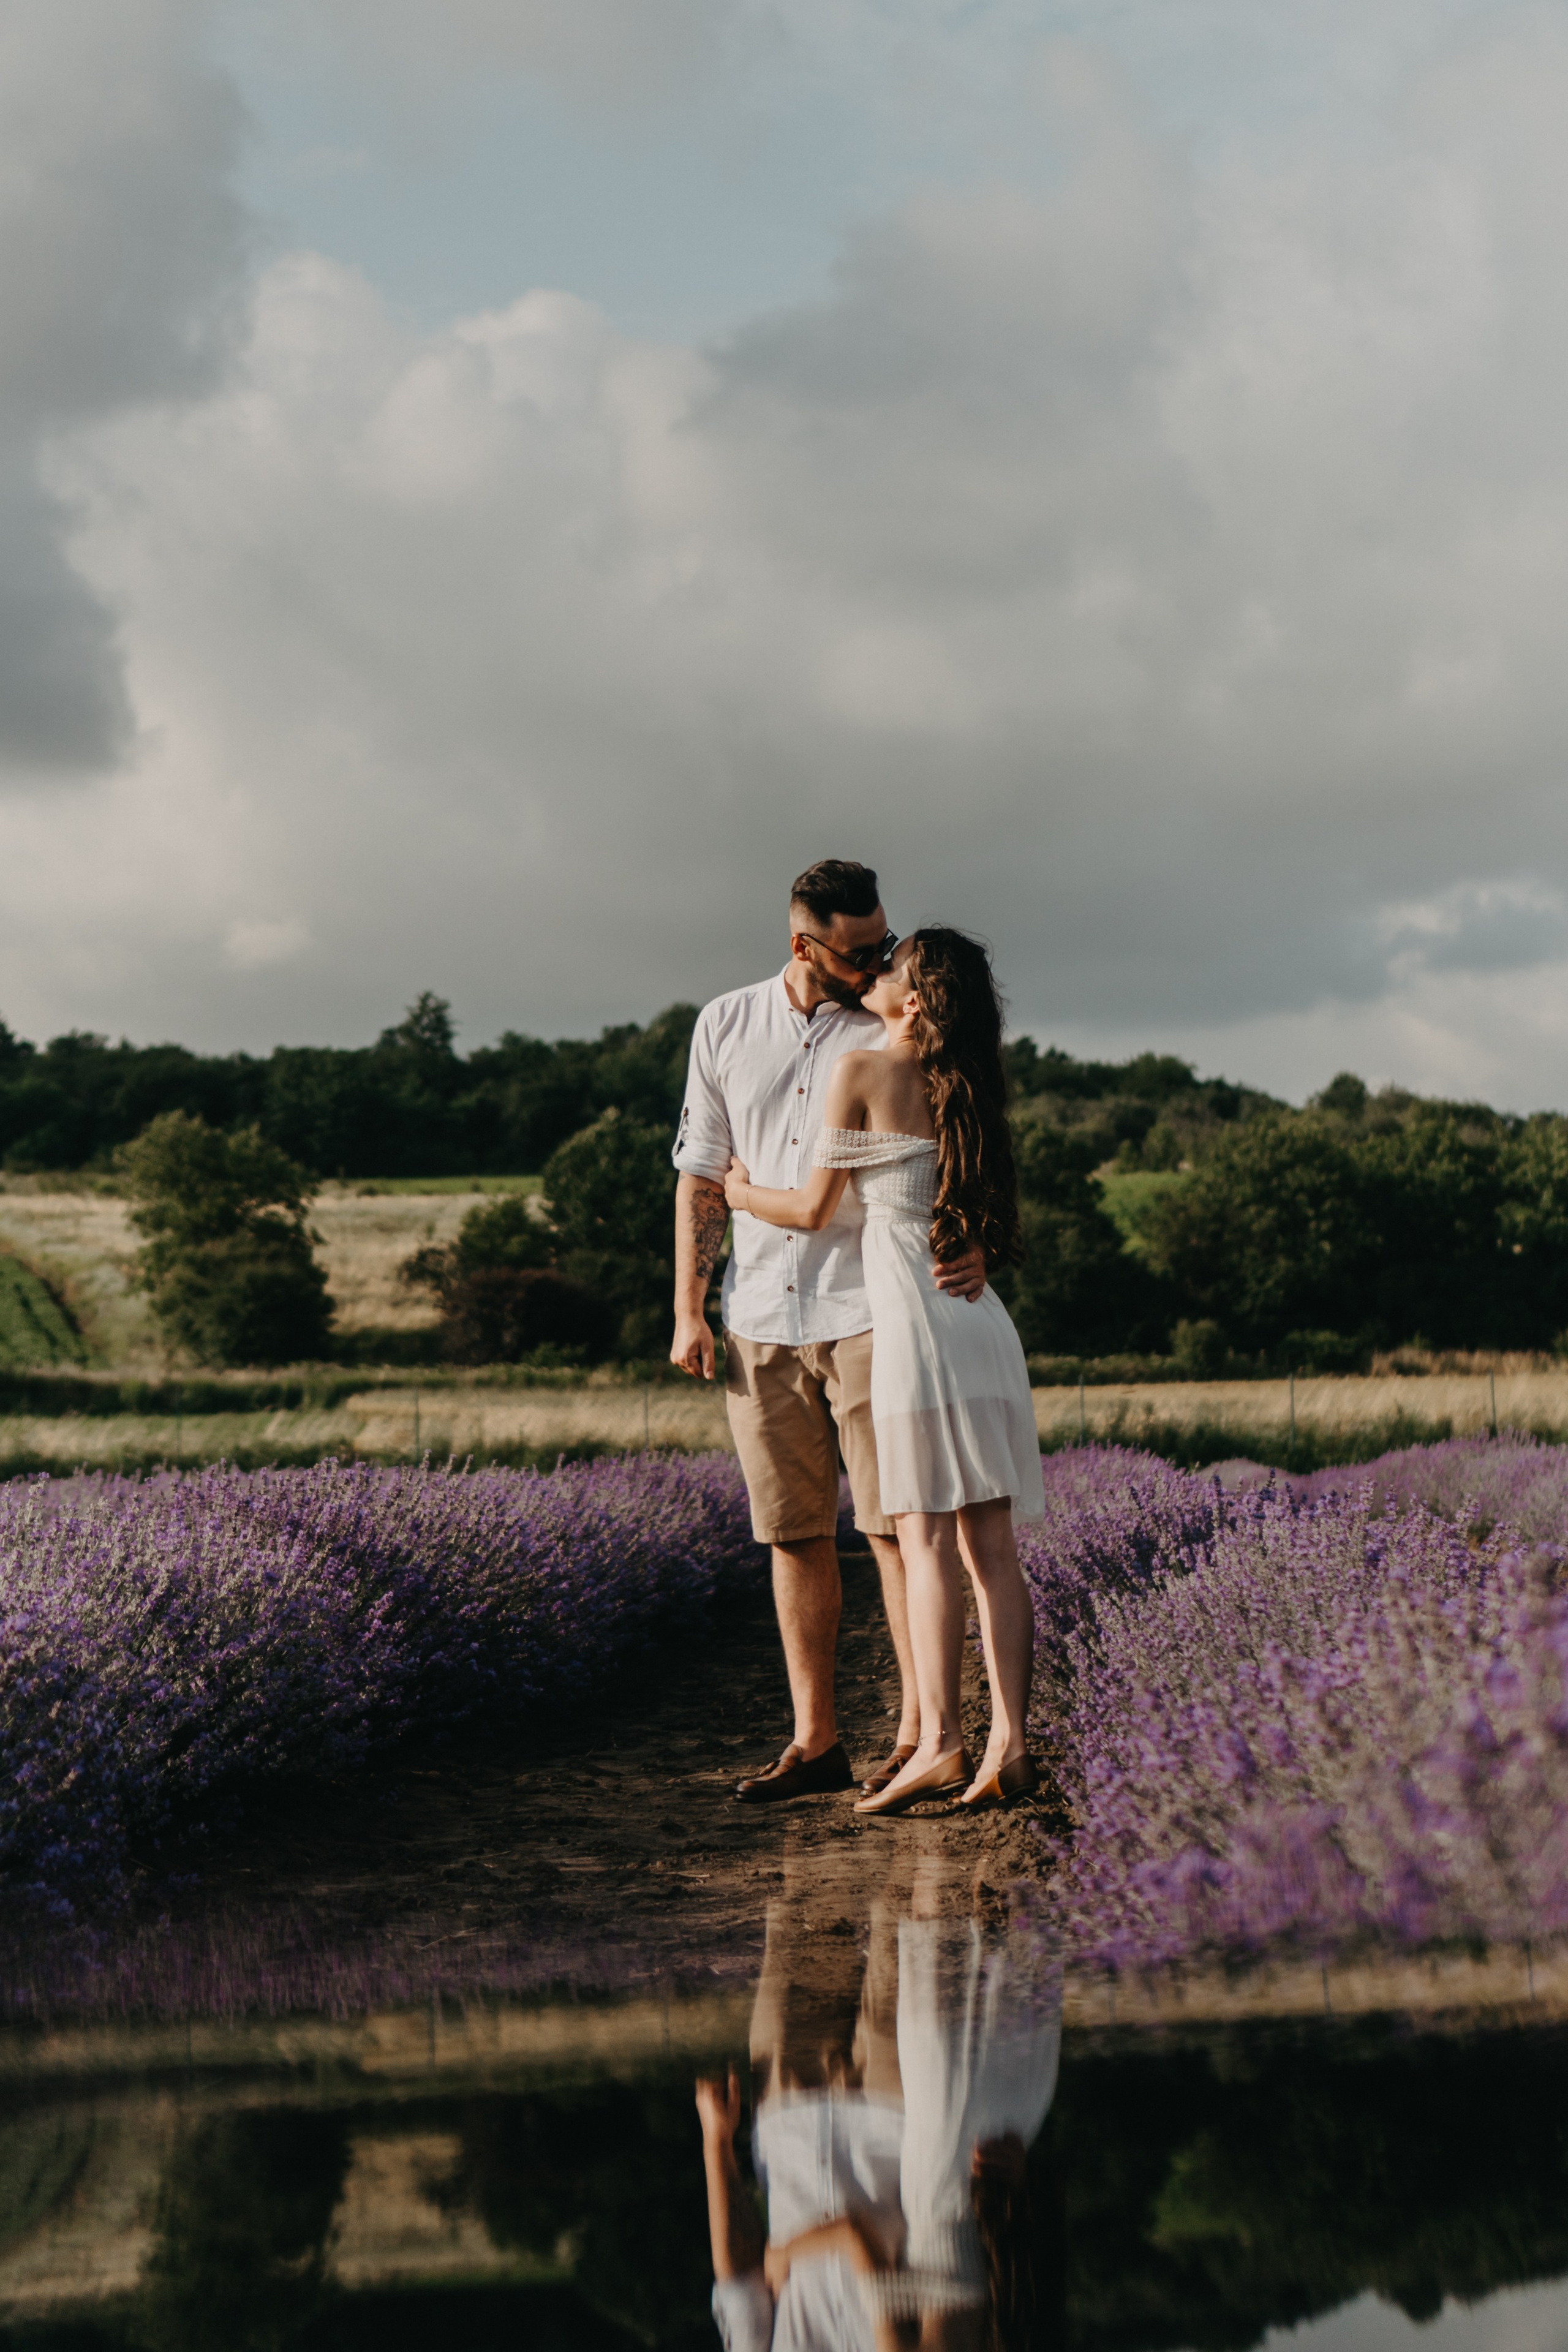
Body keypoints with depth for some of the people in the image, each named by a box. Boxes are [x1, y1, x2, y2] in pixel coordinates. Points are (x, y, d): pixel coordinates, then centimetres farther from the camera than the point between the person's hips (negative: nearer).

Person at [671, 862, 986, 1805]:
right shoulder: (725, 1028, 9)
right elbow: (703, 1175, 14)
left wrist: (974, 1246, -24)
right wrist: (689, 1310, 8)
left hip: (870, 1311, -3)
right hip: (762, 1317, 3)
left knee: (896, 1525, -6)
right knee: (795, 1533, 7)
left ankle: (918, 1735, -1)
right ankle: (816, 1742, 13)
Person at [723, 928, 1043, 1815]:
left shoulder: (861, 1073, -4)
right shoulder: (965, 1086, 17)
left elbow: (815, 1210, -1)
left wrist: (738, 1191, 18)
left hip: (919, 1318, -6)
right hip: (985, 1320, 6)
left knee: (926, 1539, -9)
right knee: (991, 1545, 3)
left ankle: (940, 1741, -14)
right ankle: (1011, 1744, -1)